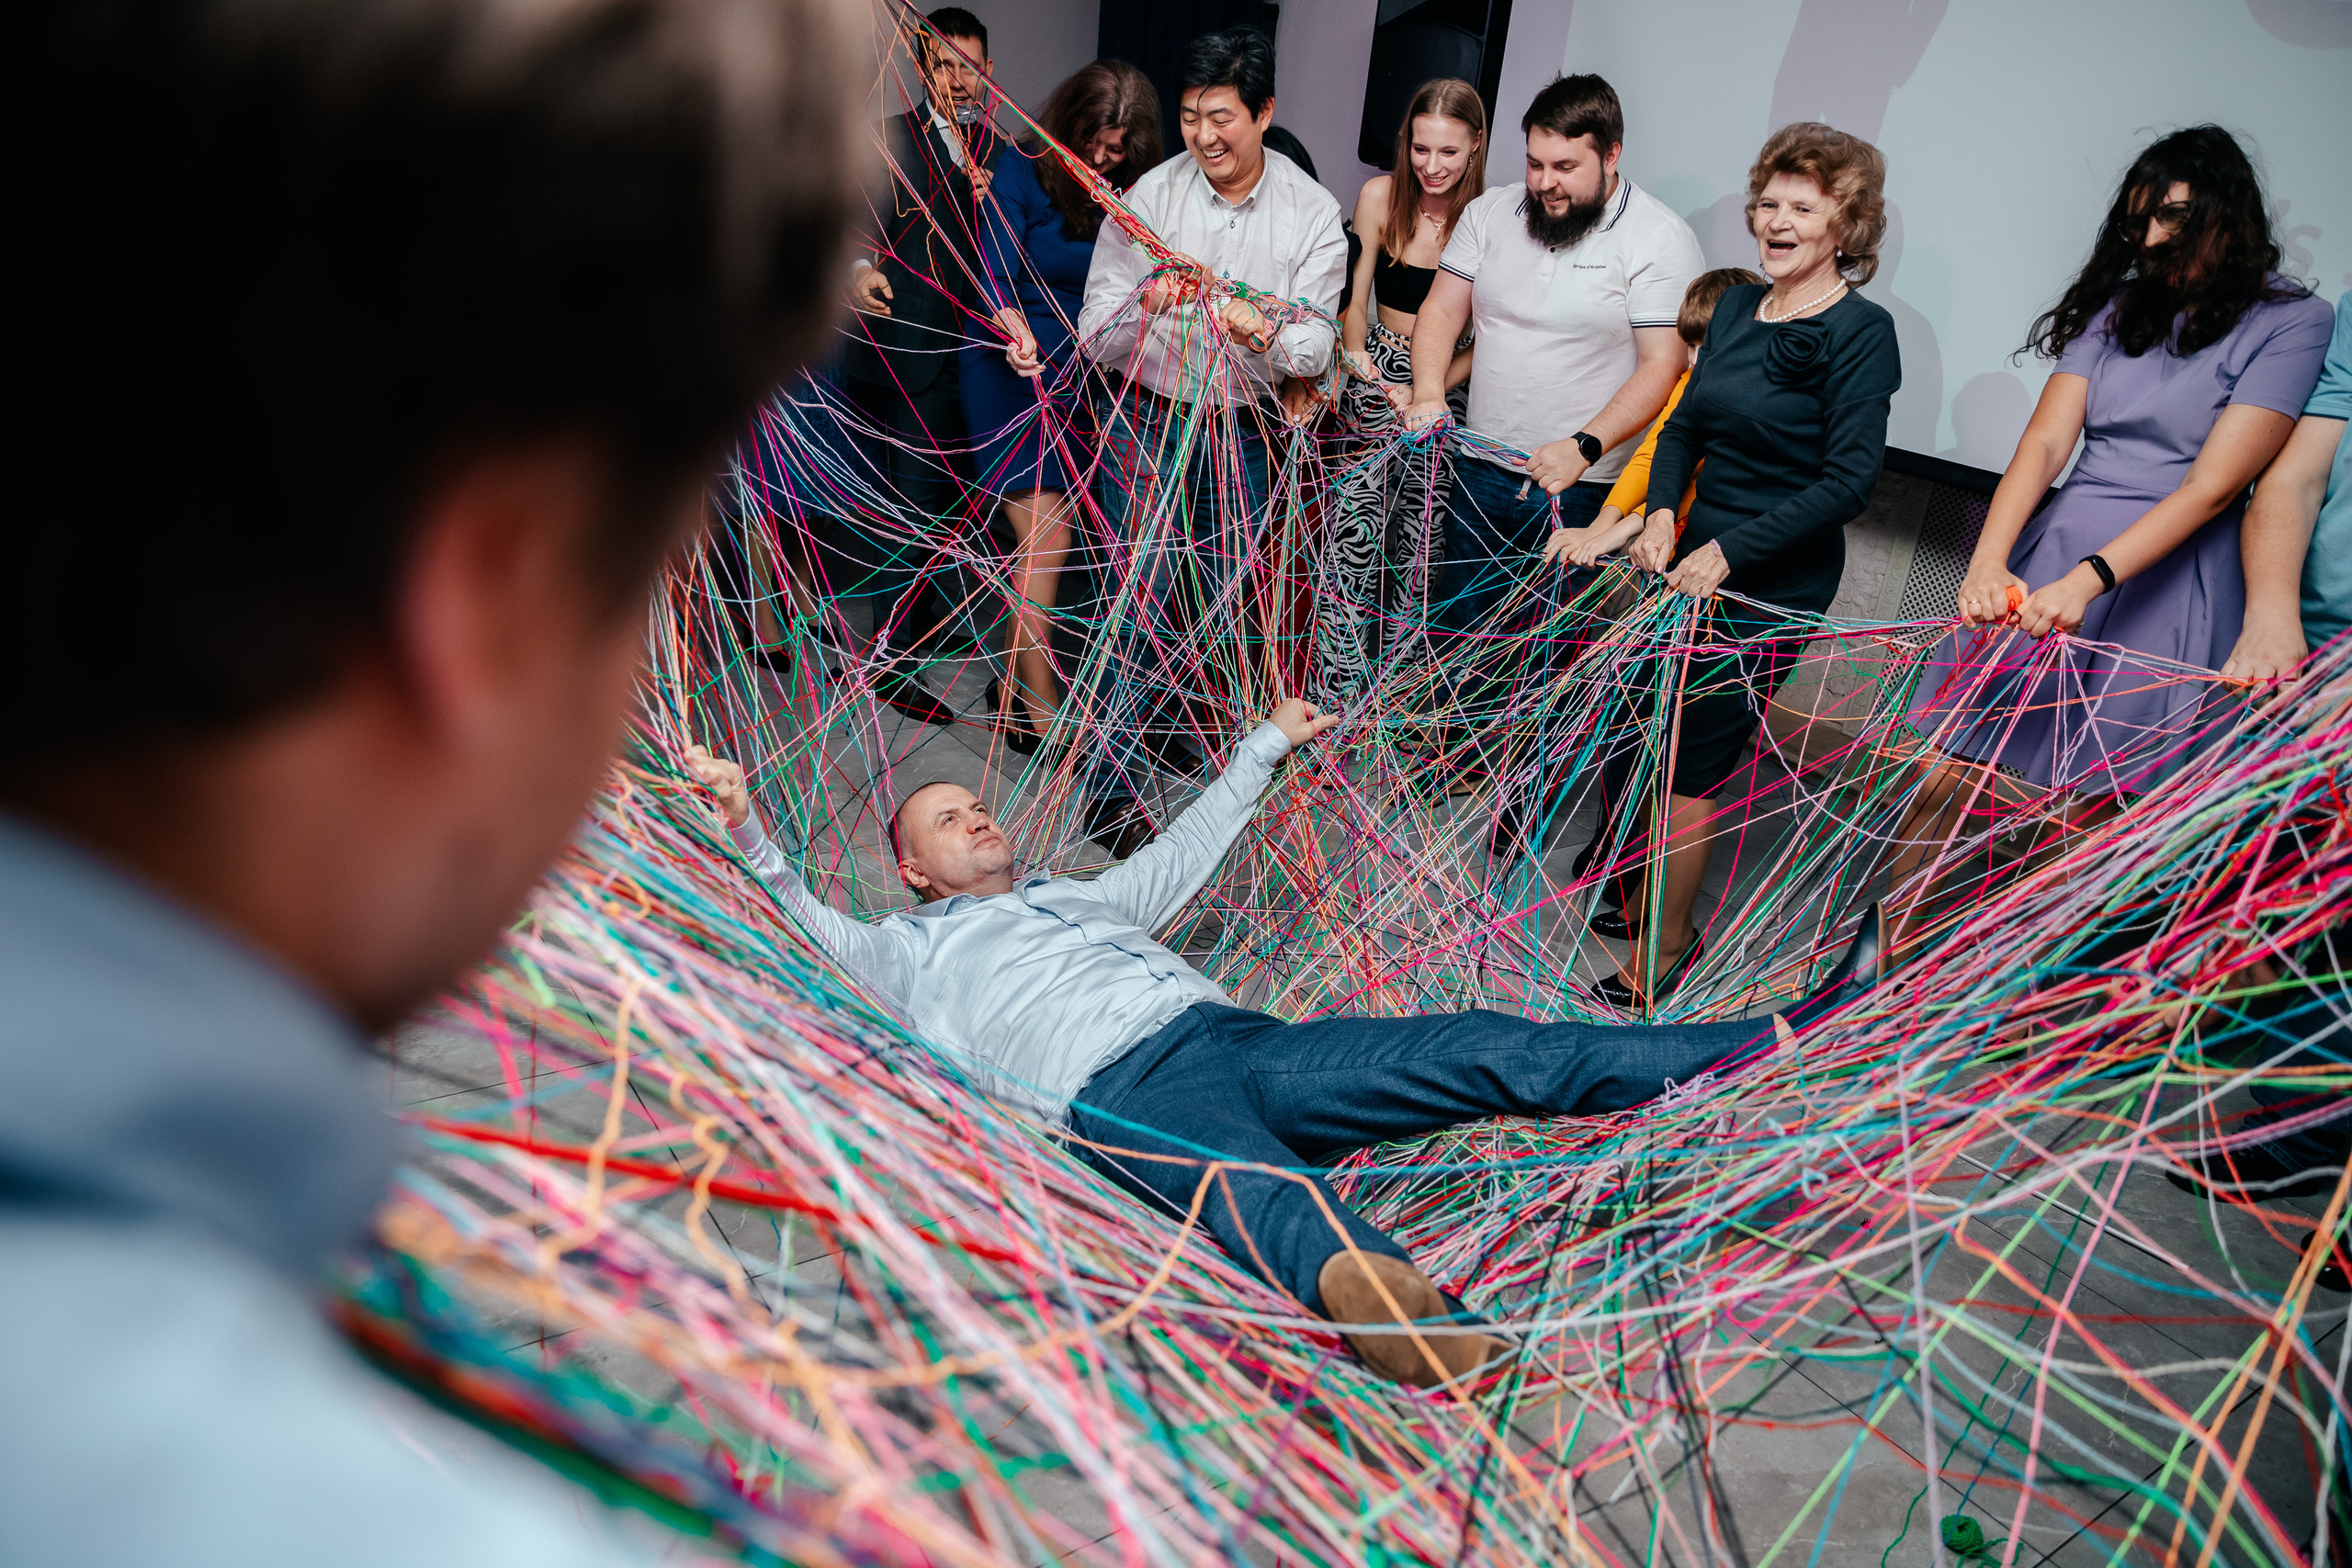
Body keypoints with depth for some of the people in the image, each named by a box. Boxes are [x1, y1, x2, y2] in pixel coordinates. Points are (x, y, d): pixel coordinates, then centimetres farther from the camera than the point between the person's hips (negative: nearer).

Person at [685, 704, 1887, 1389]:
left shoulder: (1080, 893, 37)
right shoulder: (909, 947, 23)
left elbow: (1183, 855, 44)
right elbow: (798, 919, 12)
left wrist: (1263, 750, 50)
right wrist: (744, 823, -3)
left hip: (1235, 1036, 5)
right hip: (1126, 1093, -5)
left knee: (1490, 1053, -9)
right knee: (1269, 1194, -42)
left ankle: (1765, 1045, -13)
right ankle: (1374, 1294, -73)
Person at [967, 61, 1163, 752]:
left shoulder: (1134, 191, 2)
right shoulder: (1023, 168, -8)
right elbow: (993, 272, -14)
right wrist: (1014, 325, -32)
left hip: (1078, 379, 4)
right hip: (1012, 369, -4)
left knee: (1049, 539, 8)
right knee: (1044, 540, -9)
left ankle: (1015, 681, 24)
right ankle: (1037, 711, -2)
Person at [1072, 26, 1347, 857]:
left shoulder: (1313, 213, -5)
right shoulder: (1150, 195, -9)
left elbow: (1315, 351, -9)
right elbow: (1094, 339, -10)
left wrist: (1262, 331, -32)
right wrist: (1145, 304, -32)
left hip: (1243, 427, 3)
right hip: (1148, 418, -2)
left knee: (1212, 592, 16)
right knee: (1144, 597, -7)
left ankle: (1161, 716, 42)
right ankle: (1110, 789, 1)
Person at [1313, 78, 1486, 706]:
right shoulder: (1380, 196, -4)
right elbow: (1354, 300, 2)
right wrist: (1357, 361, -16)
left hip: (1451, 386, -1)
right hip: (1378, 374, 1)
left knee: (1423, 543, 5)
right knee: (1357, 535, -7)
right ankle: (1339, 691, 2)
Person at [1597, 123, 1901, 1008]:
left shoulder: (1860, 331, -11)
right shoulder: (1739, 306, 9)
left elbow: (1849, 482, -15)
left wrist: (1729, 551, -19)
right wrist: (1662, 511, -5)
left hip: (1771, 589, -7)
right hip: (1694, 563, 7)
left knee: (1686, 768, -3)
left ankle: (1656, 965, 13)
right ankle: (1662, 914, 32)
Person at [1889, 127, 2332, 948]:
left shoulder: (2291, 322, 1)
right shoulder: (2117, 307, 15)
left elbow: (2212, 487, -11)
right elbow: (2044, 441, 2)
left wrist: (2088, 580, -23)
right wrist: (1989, 559, -15)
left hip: (2162, 588, -4)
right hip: (2045, 562, 4)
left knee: (2075, 820, -5)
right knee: (1947, 778, -2)